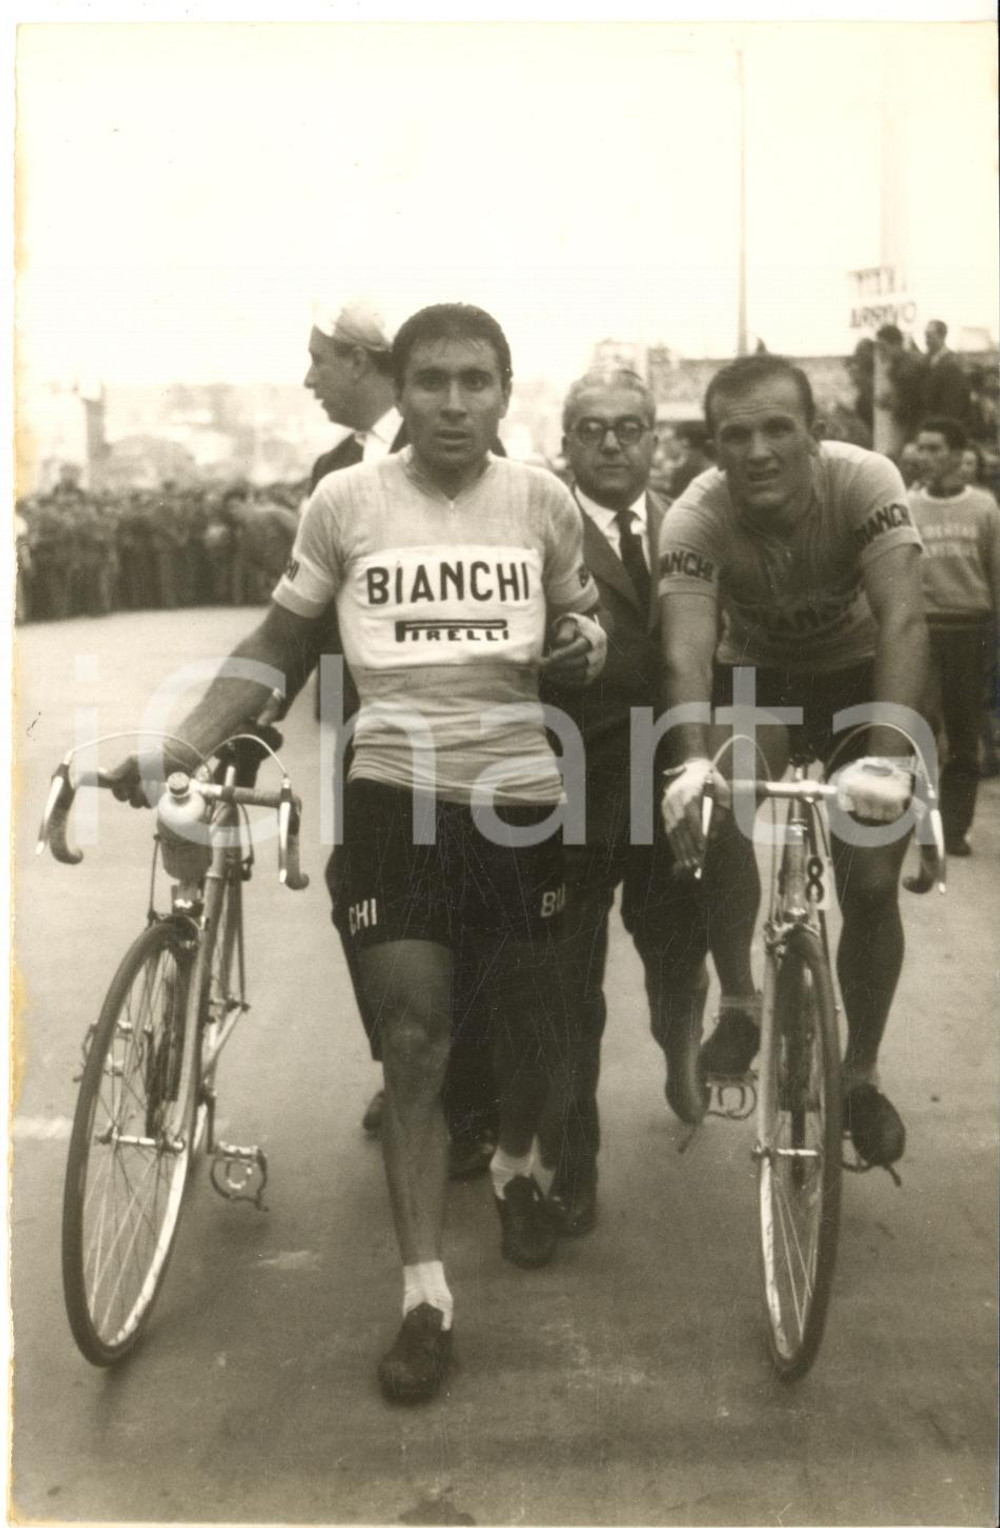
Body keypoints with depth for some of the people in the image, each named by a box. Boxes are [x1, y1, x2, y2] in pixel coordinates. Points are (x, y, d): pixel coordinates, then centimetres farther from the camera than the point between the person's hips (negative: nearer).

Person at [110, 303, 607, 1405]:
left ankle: (517, 1169, 47)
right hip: (395, 790, -2)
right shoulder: (344, 502, -2)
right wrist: (175, 747, -4)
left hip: (521, 792, 2)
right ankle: (424, 1297, 5)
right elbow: (278, 641, 6)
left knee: (531, 1016, 15)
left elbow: (584, 618, 15)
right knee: (412, 1041, -5)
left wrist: (584, 646, -10)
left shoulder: (542, 501, 1)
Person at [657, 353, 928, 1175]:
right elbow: (687, 649, -38)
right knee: (721, 810, -28)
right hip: (756, 675, 1)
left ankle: (861, 1074, 14)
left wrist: (885, 762, -53)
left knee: (871, 883, -8)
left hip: (860, 675, 0)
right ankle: (739, 1002, -6)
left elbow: (903, 620, -40)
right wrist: (693, 763, -57)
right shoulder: (696, 516, -28)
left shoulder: (866, 481, -31)